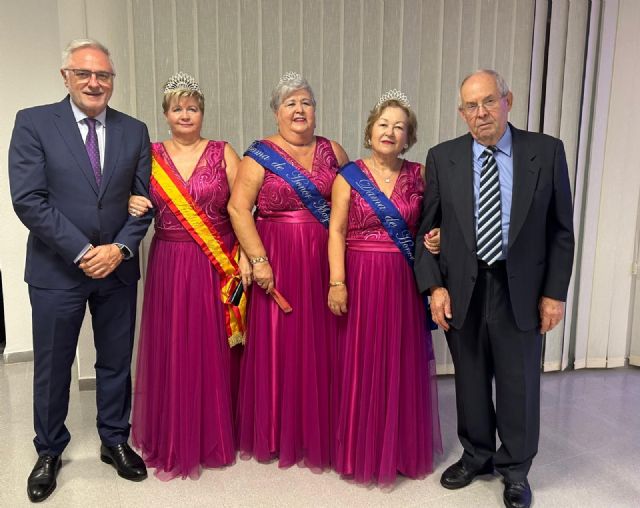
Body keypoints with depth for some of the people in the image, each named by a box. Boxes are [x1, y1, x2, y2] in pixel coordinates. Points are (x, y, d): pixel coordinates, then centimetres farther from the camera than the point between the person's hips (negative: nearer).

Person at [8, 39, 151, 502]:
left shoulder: (134, 131, 5)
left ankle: (115, 441, 34)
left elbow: (144, 200, 2)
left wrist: (120, 248, -13)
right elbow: (28, 199, -11)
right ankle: (50, 452, 34)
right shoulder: (34, 123, -3)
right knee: (52, 366, 12)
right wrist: (82, 252, -16)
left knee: (117, 362, 14)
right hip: (57, 269, -2)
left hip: (117, 267, 2)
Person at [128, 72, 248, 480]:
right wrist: (133, 206, -10)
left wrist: (244, 256, -11)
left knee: (216, 349, 6)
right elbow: (135, 203, 13)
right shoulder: (149, 156, 7)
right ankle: (174, 441, 25)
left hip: (220, 266, -1)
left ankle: (217, 435, 25)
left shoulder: (223, 153, 3)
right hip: (170, 266, 1)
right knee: (173, 350, 6)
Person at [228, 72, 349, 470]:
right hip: (278, 262, -2)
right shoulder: (260, 155, 0)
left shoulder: (333, 152, 9)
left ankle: (319, 434, 26)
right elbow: (238, 208, -8)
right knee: (276, 345, 5)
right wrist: (258, 260, -15)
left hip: (325, 262, 3)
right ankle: (275, 435, 24)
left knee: (320, 345, 9)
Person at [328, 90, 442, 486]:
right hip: (361, 281, -2)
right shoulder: (349, 176, 0)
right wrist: (336, 282, -11)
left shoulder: (419, 175, 6)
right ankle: (362, 450, 24)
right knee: (361, 364, 5)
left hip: (405, 282, 2)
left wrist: (434, 240, -8)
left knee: (403, 364, 9)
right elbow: (337, 232, -3)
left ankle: (403, 449, 28)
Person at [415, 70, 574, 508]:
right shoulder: (442, 158, 0)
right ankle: (477, 456, 38)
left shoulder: (547, 151, -2)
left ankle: (515, 469, 34)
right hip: (462, 289, 1)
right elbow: (427, 229, 1)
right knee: (470, 382, 15)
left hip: (522, 289, -1)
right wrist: (434, 286, -8)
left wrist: (555, 292, -4)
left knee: (520, 383, 11)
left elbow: (561, 229, 0)